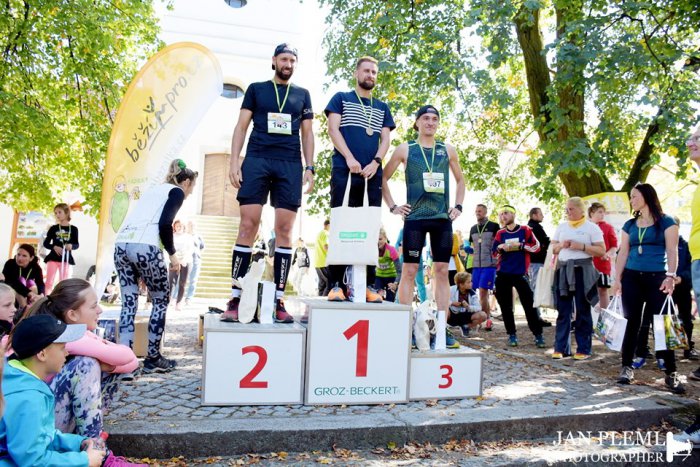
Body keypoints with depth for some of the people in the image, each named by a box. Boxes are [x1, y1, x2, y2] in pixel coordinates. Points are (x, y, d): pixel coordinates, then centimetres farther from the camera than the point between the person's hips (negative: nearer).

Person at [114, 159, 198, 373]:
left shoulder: (155, 189, 29)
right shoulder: (177, 192, 7)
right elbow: (164, 224, -8)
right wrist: (172, 254, 2)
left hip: (121, 244, 7)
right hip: (144, 247, -7)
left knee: (129, 302, 10)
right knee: (161, 300, 9)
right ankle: (153, 358, 13)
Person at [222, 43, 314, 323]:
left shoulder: (302, 95, 19)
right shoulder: (256, 89, 14)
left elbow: (307, 134, 16)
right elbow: (241, 126, 9)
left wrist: (309, 167, 4)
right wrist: (234, 162, -3)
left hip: (290, 165, 2)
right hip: (257, 160, -1)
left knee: (284, 230, -4)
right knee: (247, 225, -9)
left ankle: (279, 301, 0)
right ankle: (235, 299, -5)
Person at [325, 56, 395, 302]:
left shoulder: (382, 108, 22)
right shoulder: (341, 99, 14)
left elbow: (385, 139, 12)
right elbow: (333, 129, 1)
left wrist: (375, 163, -7)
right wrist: (350, 158, -12)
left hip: (372, 174, 3)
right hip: (344, 171, -3)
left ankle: (368, 285, 3)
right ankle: (336, 284, -4)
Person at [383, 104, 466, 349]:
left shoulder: (448, 150, 12)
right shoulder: (405, 149, 4)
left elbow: (460, 180, 23)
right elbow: (384, 178, 8)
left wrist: (458, 205, 10)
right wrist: (393, 206, 0)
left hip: (442, 218, 3)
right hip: (415, 218, -3)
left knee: (442, 271, 2)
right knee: (409, 270, -4)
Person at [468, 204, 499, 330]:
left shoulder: (494, 226, 0)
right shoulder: (473, 228, 16)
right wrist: (469, 249, 7)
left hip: (490, 264, -5)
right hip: (476, 265, 5)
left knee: (483, 291, -11)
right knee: (483, 292, 6)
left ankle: (487, 319, -2)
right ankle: (487, 319, 15)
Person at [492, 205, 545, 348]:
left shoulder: (525, 230, 2)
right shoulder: (500, 233, 10)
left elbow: (536, 246, -2)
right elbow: (494, 251, 8)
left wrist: (520, 246, -13)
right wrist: (500, 248, -13)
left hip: (520, 273, -3)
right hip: (503, 274, 3)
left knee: (529, 305, -3)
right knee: (506, 306, 4)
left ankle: (538, 335, 5)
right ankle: (512, 334, 14)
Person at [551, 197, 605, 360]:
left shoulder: (592, 227, 1)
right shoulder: (561, 227, 15)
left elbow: (601, 251, -4)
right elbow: (552, 248, 16)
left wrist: (582, 246, -15)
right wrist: (561, 245, -5)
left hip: (582, 271, -4)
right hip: (563, 270, 4)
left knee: (583, 312, 0)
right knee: (563, 311, 3)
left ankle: (584, 349, 7)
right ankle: (561, 348, 8)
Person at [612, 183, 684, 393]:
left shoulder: (666, 222, 2)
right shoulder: (629, 225, 12)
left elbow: (672, 251, -4)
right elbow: (623, 253, 11)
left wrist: (671, 276, -16)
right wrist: (617, 279, 5)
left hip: (657, 278, -3)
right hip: (631, 277, 3)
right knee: (631, 322, 3)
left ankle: (671, 373, 1)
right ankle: (627, 367, 10)